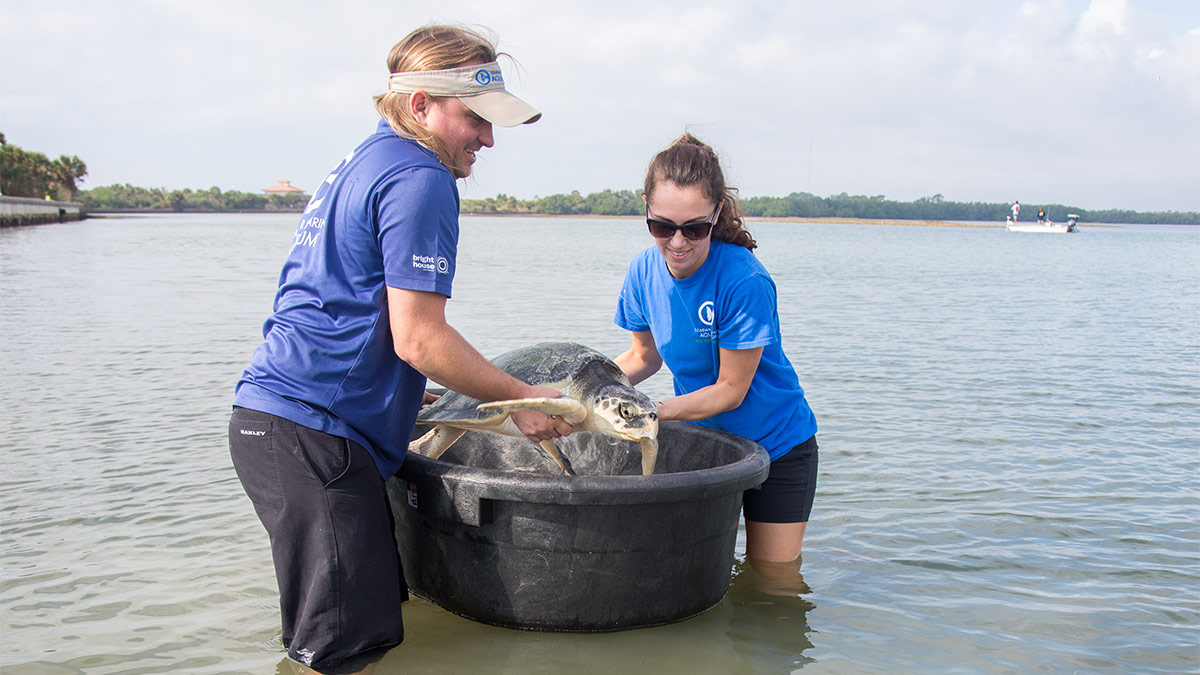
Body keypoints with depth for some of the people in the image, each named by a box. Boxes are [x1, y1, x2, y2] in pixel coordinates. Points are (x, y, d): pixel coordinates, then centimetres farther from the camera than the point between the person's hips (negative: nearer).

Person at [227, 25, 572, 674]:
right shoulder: (420, 180, -11)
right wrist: (523, 400, -5)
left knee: (384, 598, 16)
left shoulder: (361, 164, 21)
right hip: (312, 431, -10)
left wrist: (401, 391, 32)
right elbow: (418, 338, -16)